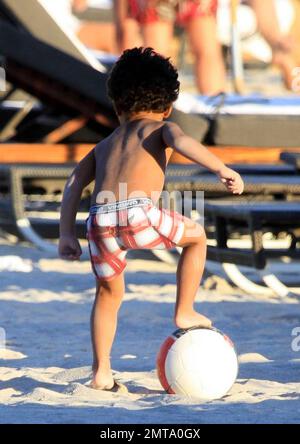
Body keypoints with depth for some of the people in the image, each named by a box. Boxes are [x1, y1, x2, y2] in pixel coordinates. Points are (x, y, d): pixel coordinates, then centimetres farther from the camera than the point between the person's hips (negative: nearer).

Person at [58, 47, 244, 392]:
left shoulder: (104, 145, 33)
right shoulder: (160, 129, 20)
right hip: (138, 213, -4)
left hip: (100, 221, 4)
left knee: (109, 292, 26)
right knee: (196, 236, 24)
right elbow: (181, 141, -4)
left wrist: (66, 235, 19)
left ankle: (101, 373, 20)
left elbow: (74, 184, 22)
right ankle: (184, 312, 23)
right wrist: (222, 169, -7)